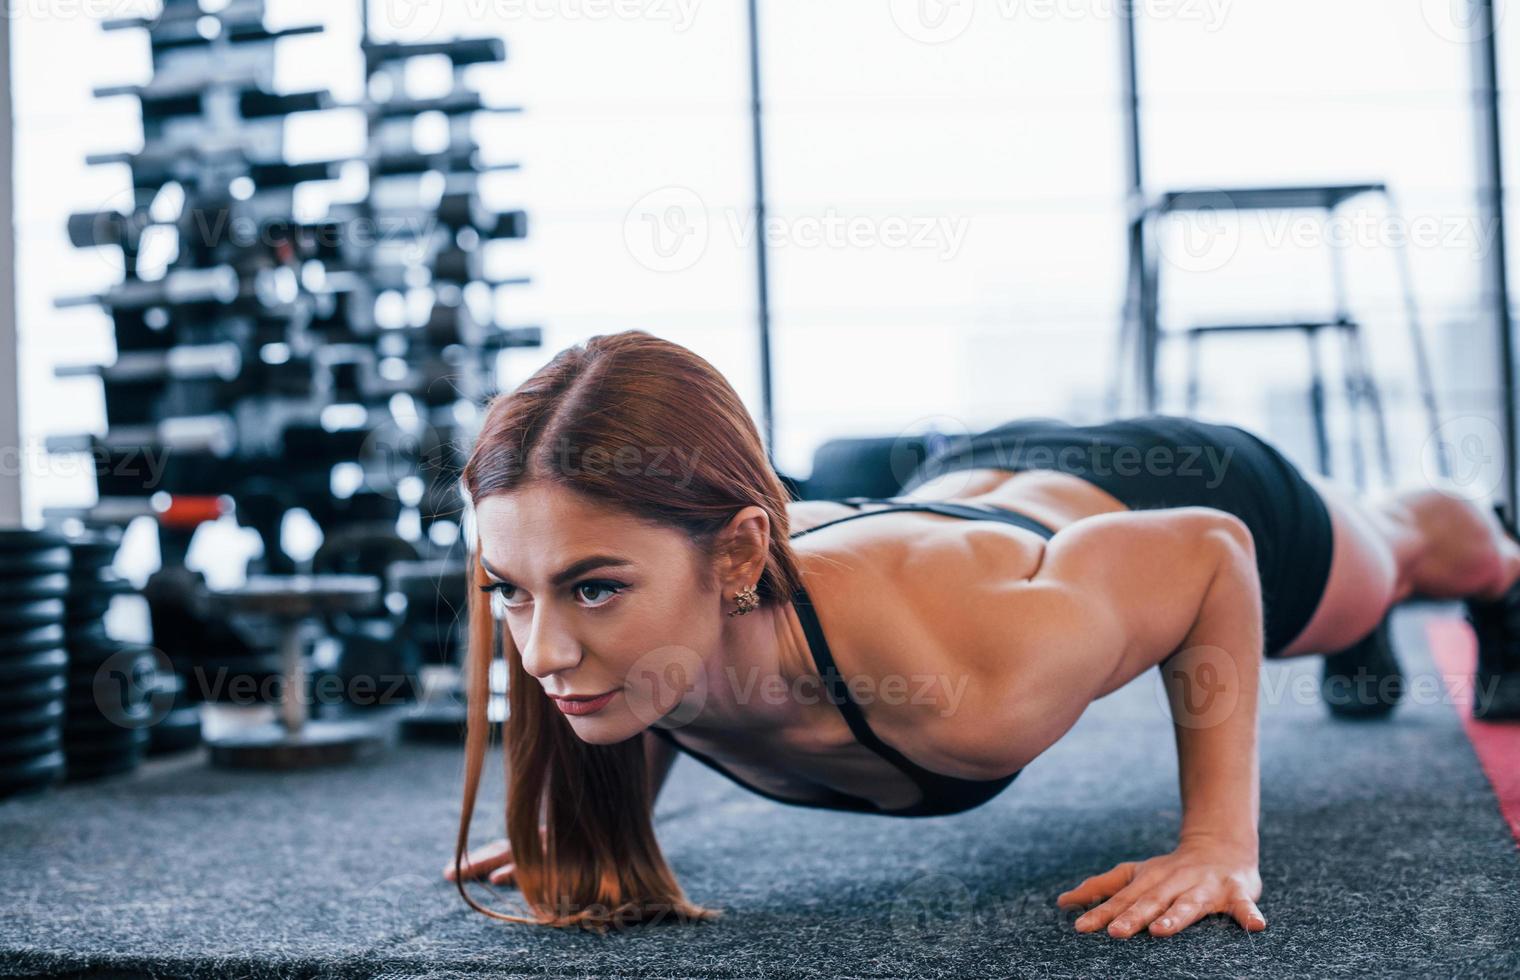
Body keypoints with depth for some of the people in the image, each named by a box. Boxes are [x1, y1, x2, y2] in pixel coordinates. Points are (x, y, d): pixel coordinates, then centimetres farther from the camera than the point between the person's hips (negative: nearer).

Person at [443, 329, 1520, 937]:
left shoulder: (969, 689, -51)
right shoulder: (642, 586, -36)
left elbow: (1215, 548, -33)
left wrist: (1223, 840, -35)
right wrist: (595, 812, -16)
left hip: (1191, 503, -3)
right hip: (979, 483, 3)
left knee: (1399, 553, 35)